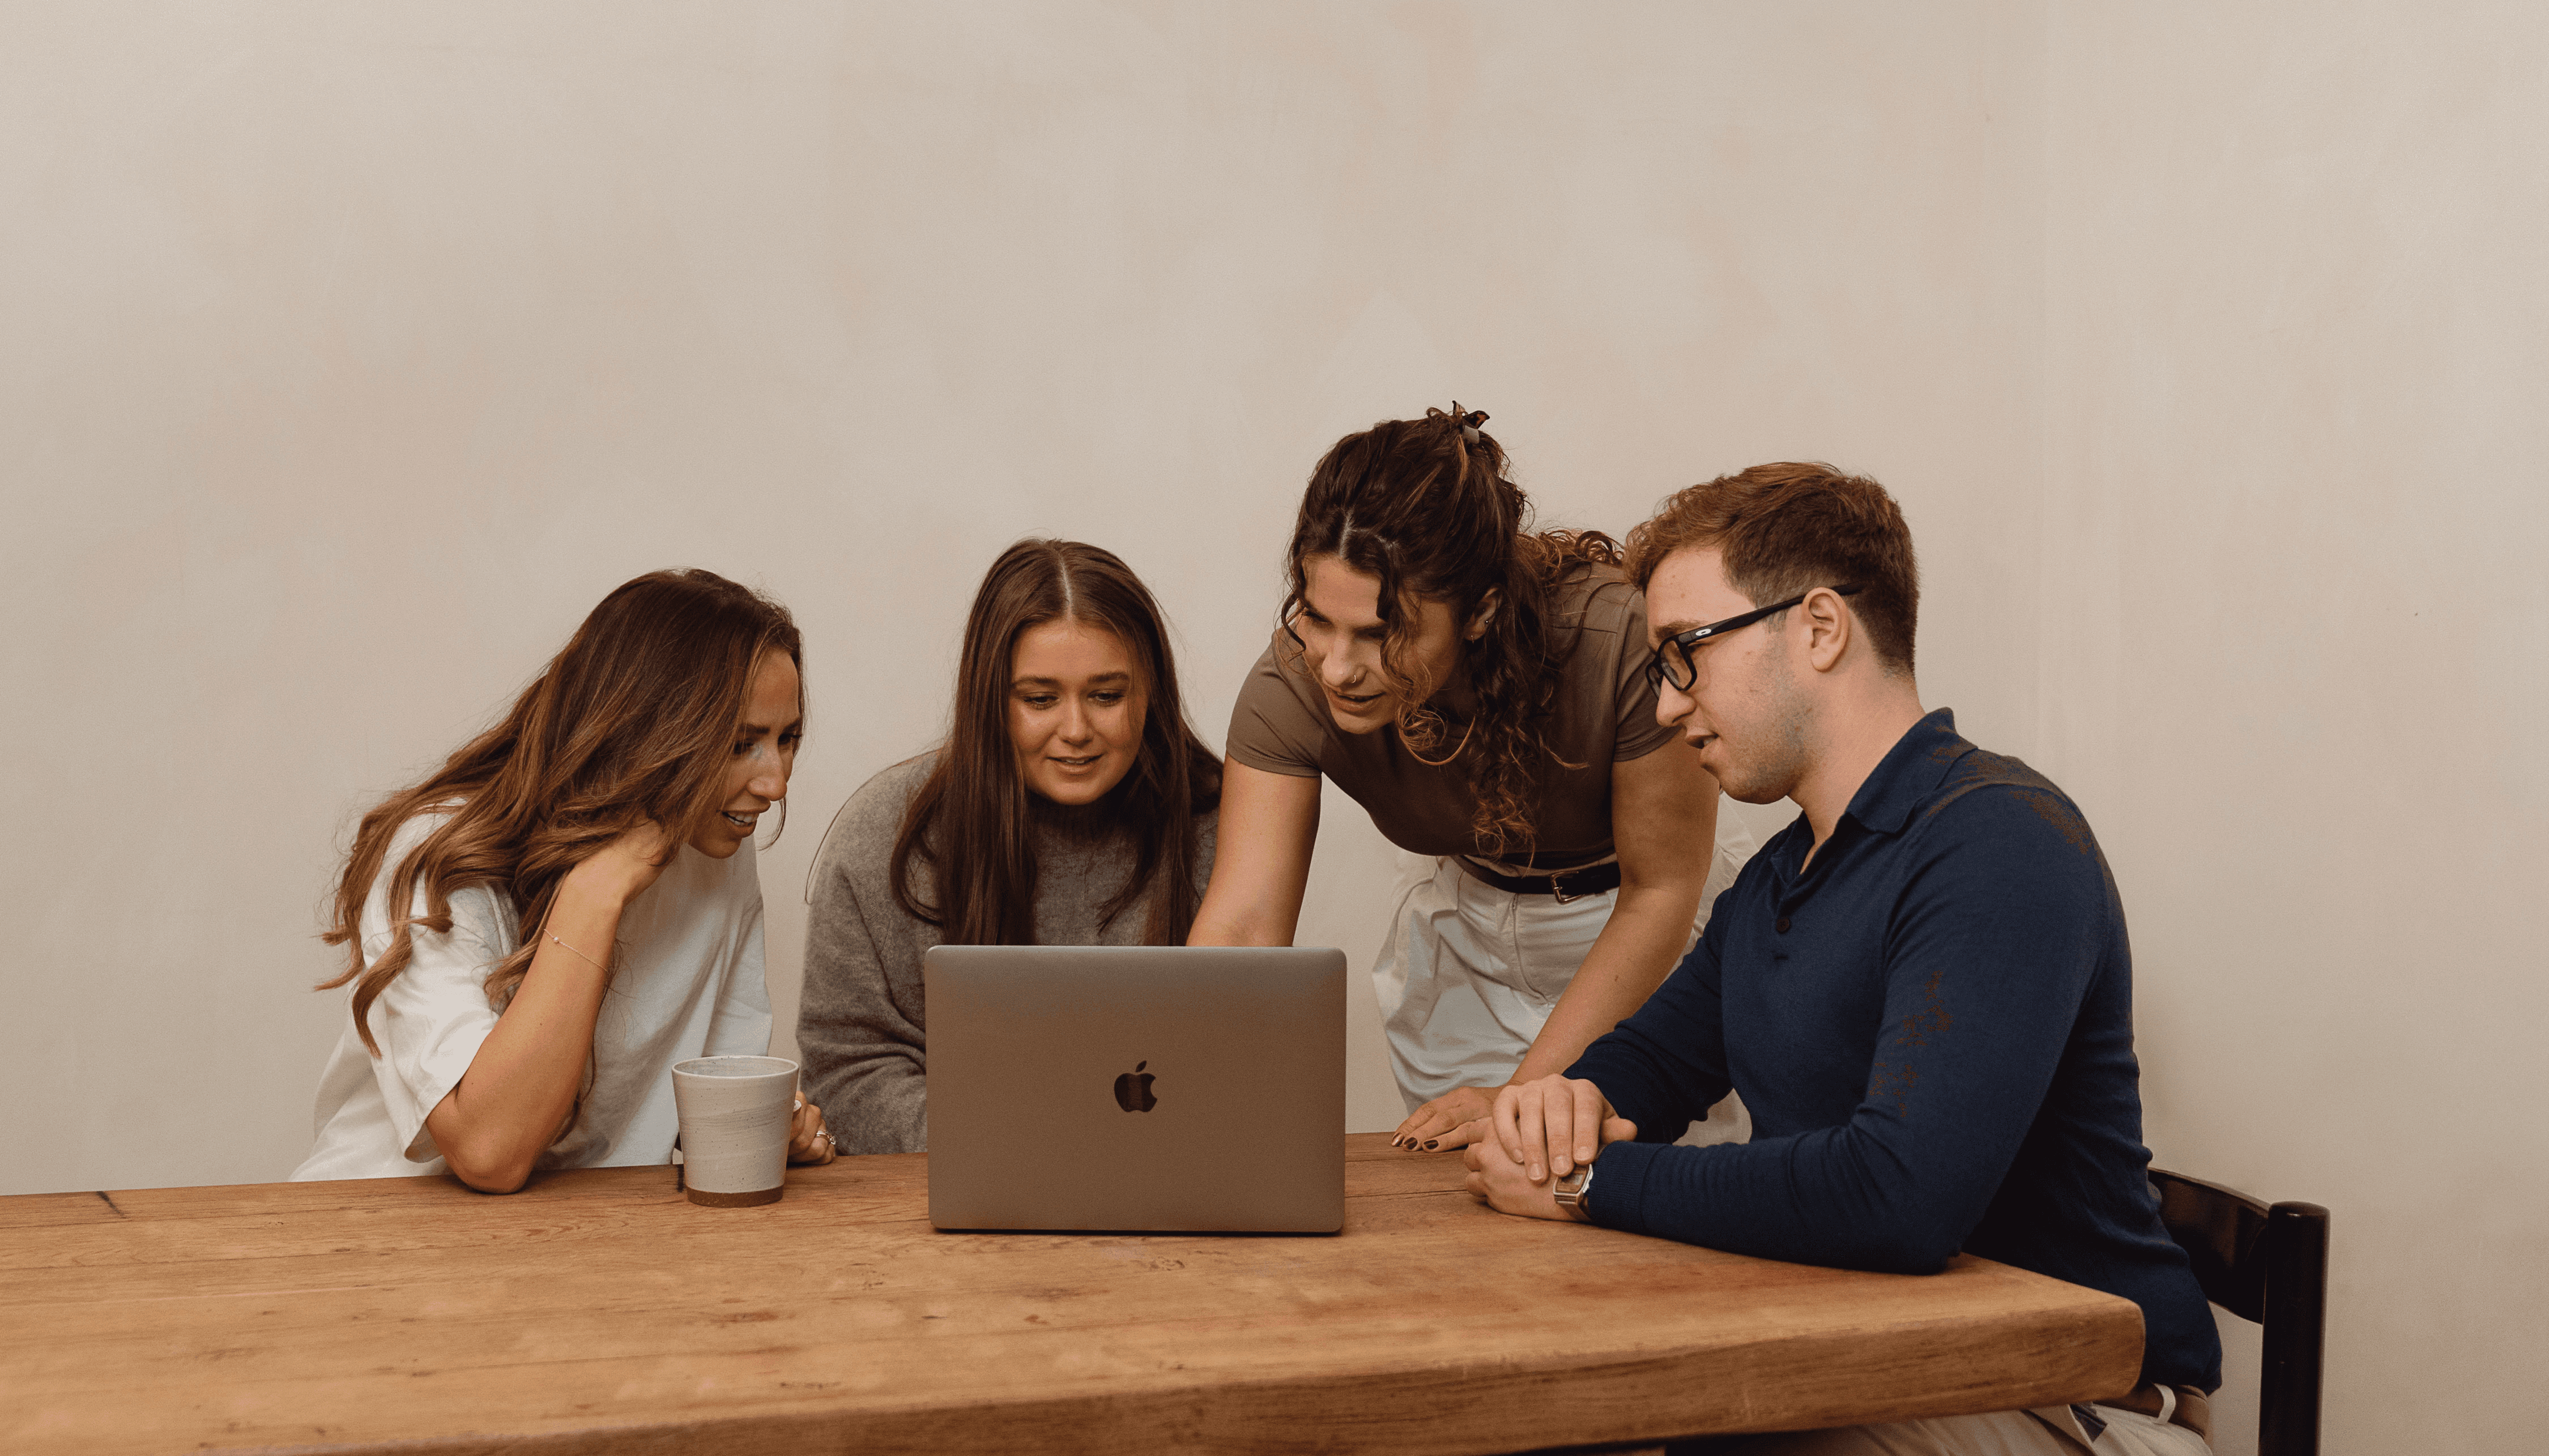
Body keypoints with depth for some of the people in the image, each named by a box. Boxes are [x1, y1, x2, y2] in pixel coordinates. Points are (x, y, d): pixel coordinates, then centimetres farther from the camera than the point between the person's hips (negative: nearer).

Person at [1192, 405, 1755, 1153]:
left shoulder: (1623, 637, -36)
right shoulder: (1294, 684, -27)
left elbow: (1663, 891, -23)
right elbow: (1241, 928, -29)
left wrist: (1524, 1093, -24)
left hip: (1650, 937, -2)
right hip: (1465, 921, 3)